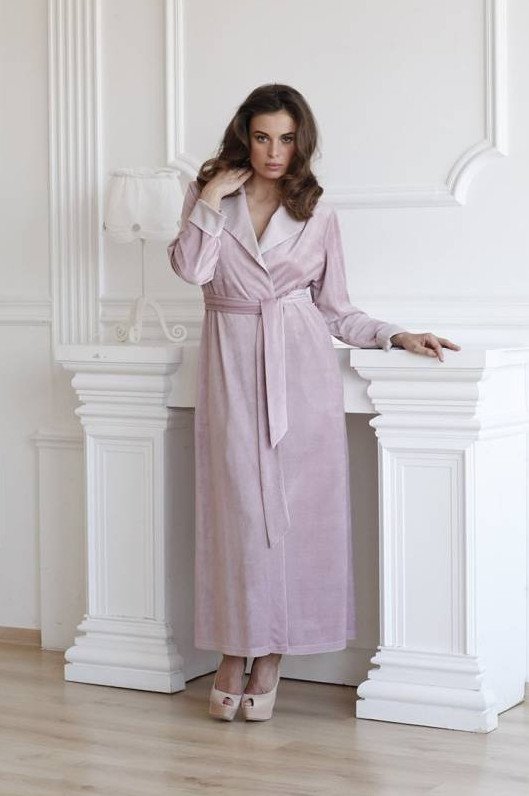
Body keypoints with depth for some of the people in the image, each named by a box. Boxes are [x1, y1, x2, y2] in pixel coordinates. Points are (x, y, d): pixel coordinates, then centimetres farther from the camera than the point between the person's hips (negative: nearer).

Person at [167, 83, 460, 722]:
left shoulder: (317, 212, 8)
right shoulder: (208, 195, 7)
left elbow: (334, 310, 10)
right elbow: (191, 269, -10)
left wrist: (400, 337, 0)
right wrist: (211, 202, -9)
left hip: (300, 364, 0)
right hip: (233, 360, 0)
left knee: (296, 505, -2)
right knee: (239, 502, -3)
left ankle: (270, 656, 7)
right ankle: (235, 651, 7)